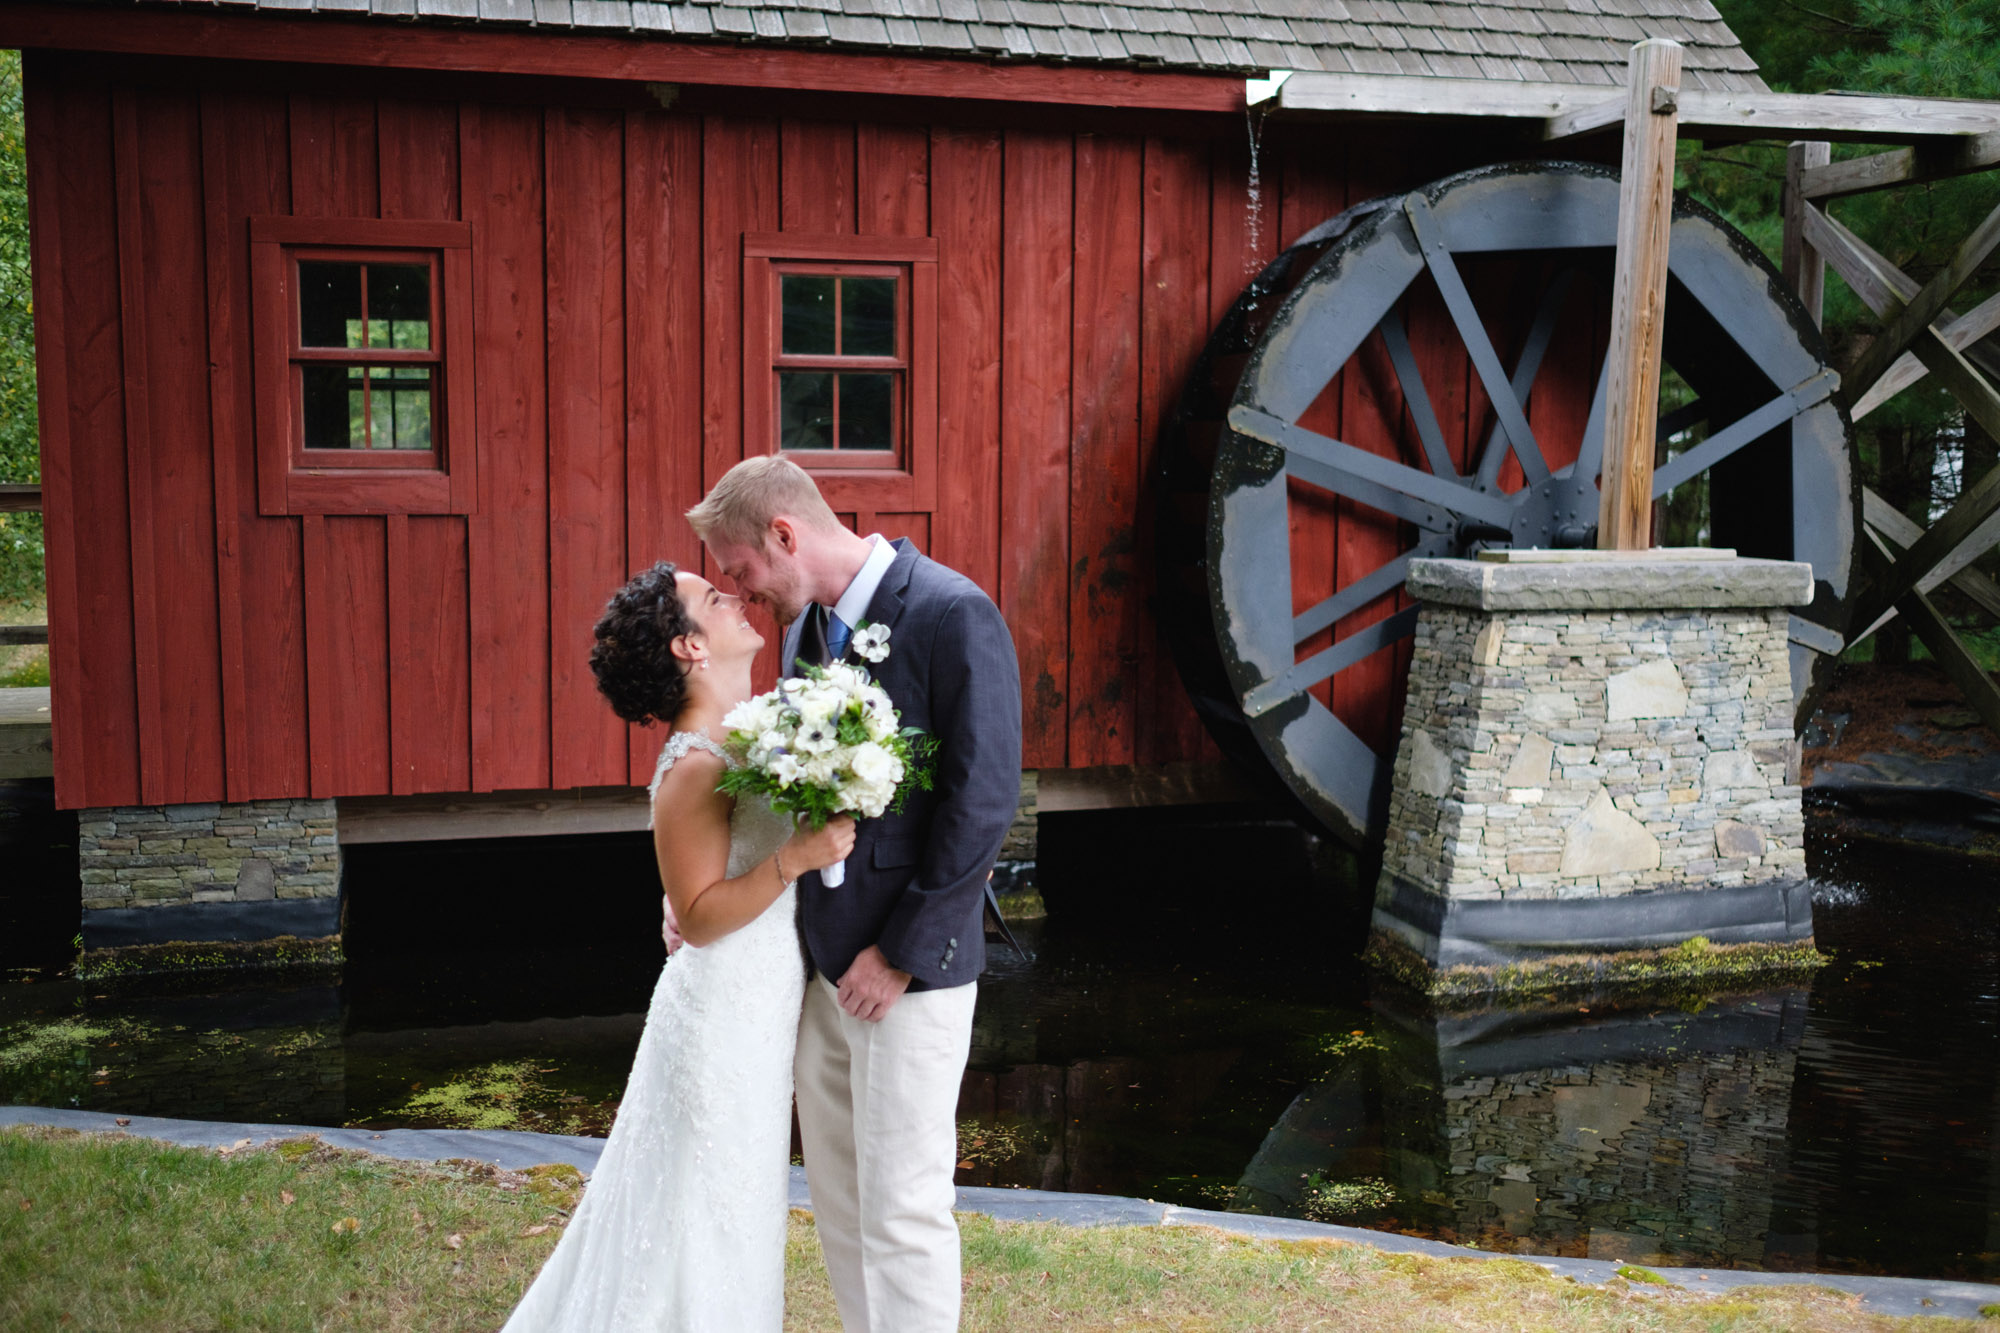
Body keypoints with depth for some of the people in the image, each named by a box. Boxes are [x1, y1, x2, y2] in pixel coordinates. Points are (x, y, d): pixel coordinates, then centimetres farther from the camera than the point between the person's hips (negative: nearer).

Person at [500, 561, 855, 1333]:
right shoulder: (695, 769, -21)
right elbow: (699, 918, -21)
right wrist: (797, 858, -30)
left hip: (763, 1014, 8)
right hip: (725, 1017, -8)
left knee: (737, 1207, 22)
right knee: (703, 1219, 7)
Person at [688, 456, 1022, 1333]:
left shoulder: (952, 616, -16)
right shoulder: (805, 624, 9)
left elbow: (983, 801, -18)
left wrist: (903, 951, -16)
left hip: (908, 965, -8)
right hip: (820, 955, 8)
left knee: (901, 1205, 0)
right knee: (836, 1191, 18)